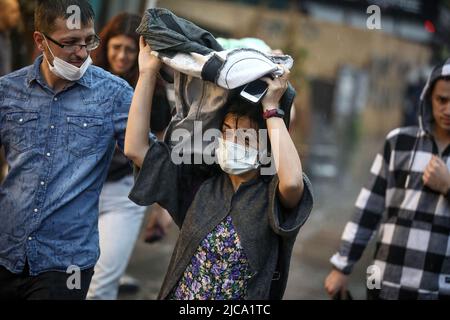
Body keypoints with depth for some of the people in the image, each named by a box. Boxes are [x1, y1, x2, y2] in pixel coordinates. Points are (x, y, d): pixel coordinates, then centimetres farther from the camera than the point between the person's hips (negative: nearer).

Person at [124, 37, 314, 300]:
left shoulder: (275, 198, -6)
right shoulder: (200, 185, 5)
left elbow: (292, 181, -28)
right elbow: (136, 149, 3)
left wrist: (271, 109, -18)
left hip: (248, 297, -4)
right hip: (179, 295, 4)